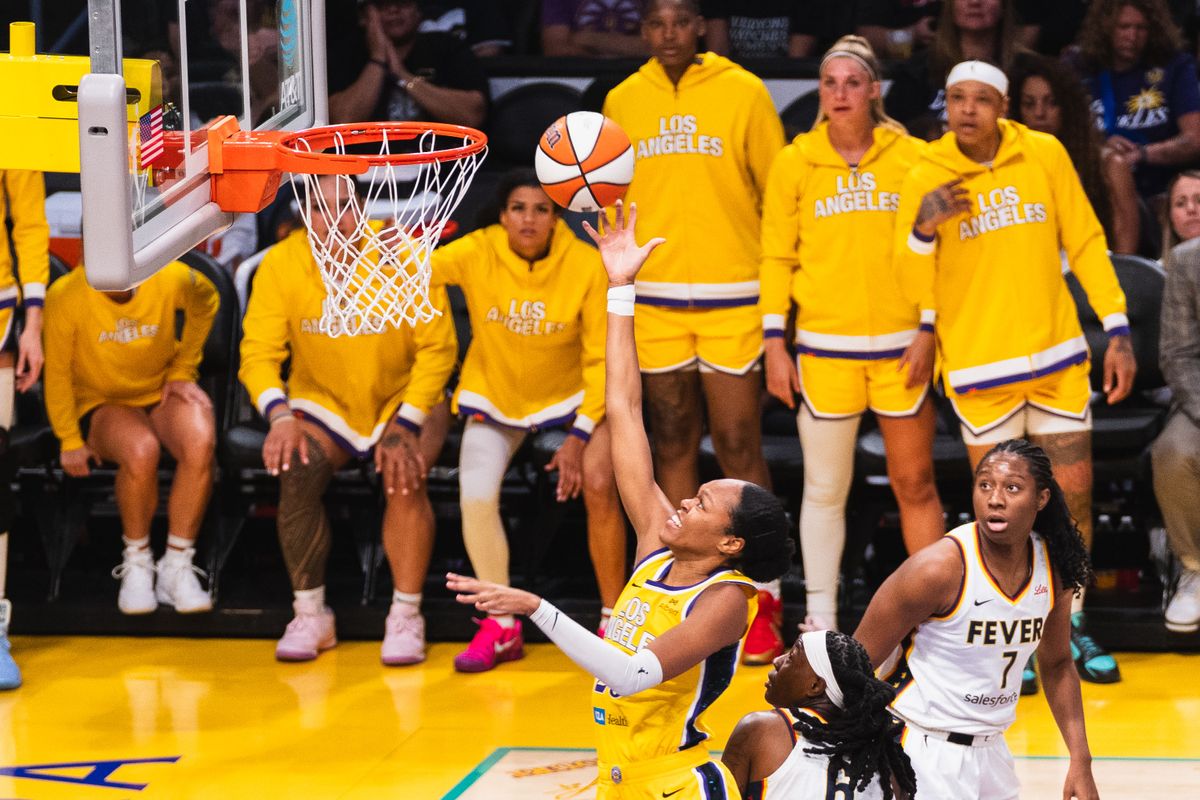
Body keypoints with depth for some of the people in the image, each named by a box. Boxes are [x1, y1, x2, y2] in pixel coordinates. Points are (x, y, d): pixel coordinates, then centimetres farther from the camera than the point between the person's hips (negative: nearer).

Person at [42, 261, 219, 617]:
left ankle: (177, 567, -18)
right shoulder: (65, 296, -20)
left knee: (201, 443, -33)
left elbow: (206, 303, 9)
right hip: (101, 402, -2)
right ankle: (136, 565, -13)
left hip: (162, 392, 2)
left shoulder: (173, 279, -16)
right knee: (141, 449, -37)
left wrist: (183, 370, 6)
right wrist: (70, 441, -7)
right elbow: (57, 373, -8)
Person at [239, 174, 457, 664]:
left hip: (404, 402, -1)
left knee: (405, 477, -28)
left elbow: (438, 348, -15)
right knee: (297, 471, -26)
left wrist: (405, 426, -23)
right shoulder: (281, 265, -14)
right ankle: (310, 616, -12)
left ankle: (406, 618, -15)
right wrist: (280, 415, -34)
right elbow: (259, 352, -16)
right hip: (322, 405, 1)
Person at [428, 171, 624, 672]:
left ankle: (613, 622, -1)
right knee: (475, 496, -17)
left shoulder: (587, 266, -20)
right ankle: (501, 628, 3)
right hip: (495, 396, 1)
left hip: (572, 395, -1)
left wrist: (580, 436, -19)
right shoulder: (478, 253, -18)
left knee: (598, 484, -21)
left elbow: (602, 359, -14)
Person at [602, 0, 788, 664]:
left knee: (739, 446, -4)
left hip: (733, 298, -3)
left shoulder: (743, 93, -1)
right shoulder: (623, 101, 7)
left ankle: (762, 601, 2)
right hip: (654, 302, 3)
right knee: (673, 445, 8)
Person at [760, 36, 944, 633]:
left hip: (901, 346, 0)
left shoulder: (911, 156, 1)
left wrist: (928, 329, -3)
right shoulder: (794, 162, 2)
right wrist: (775, 345, 0)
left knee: (915, 482, 4)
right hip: (824, 347, 0)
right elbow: (777, 256, 4)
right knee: (825, 488, 4)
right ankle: (820, 618, 14)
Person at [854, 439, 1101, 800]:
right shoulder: (940, 567, -20)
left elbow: (1056, 665, 14)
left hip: (990, 752, 6)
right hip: (925, 754, -6)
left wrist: (1080, 760, 7)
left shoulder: (1053, 566, -2)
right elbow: (856, 666, -14)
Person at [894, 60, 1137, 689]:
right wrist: (922, 229, -27)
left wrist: (1117, 331, 1)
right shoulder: (926, 180, -6)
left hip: (1059, 358, 2)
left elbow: (1086, 242, 4)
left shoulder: (1044, 155, -2)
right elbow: (912, 286, -7)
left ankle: (1069, 628, 22)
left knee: (1074, 496, 6)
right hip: (979, 367, -2)